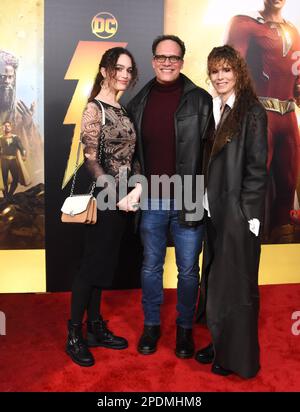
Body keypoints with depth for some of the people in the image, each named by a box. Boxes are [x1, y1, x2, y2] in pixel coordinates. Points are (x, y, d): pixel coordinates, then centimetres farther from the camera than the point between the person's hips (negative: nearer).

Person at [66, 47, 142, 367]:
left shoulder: (122, 109, 13)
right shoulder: (94, 108, -10)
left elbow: (129, 155, 13)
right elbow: (90, 159, -15)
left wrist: (137, 187, -1)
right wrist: (117, 194, -19)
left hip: (121, 199, 7)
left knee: (104, 264, 14)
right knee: (92, 264, 0)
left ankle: (95, 327, 27)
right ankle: (74, 335, 15)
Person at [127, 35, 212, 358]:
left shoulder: (199, 100, -4)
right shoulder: (139, 102, 7)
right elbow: (132, 150, 12)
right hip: (151, 201, 3)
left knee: (188, 269, 10)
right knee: (151, 267, 14)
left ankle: (185, 328, 29)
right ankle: (151, 325, 32)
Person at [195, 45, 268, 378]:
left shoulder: (252, 111, -9)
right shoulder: (213, 109, 10)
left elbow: (257, 167, -13)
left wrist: (248, 213, -15)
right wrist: (206, 201, 7)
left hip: (238, 210, -7)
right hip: (214, 208, 7)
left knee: (235, 281, 4)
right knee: (215, 277, 15)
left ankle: (238, 355, 21)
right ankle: (220, 343, 31)